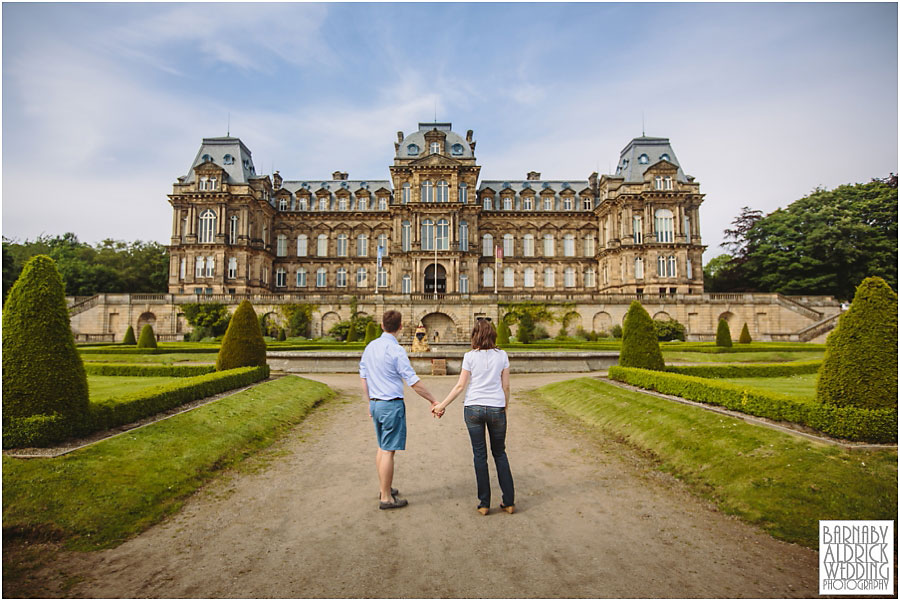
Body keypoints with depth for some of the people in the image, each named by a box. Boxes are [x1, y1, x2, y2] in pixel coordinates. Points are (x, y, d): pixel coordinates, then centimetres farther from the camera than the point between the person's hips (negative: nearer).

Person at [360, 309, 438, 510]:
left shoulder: (370, 347, 7)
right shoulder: (396, 350, -16)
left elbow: (363, 377, 14)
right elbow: (413, 382, -17)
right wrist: (433, 401, -8)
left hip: (375, 403, 8)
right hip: (392, 405, -8)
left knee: (381, 447, 19)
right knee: (388, 451, 1)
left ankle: (384, 489, 32)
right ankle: (386, 498, 10)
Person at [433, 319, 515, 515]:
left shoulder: (470, 356, -4)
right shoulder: (502, 355, 1)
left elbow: (460, 386, -5)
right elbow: (506, 386, 3)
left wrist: (442, 405, 4)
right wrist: (505, 409, 16)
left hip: (473, 407, -1)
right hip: (496, 408, 1)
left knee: (480, 455, 9)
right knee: (500, 454, 16)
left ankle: (484, 504, 16)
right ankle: (509, 501, 20)